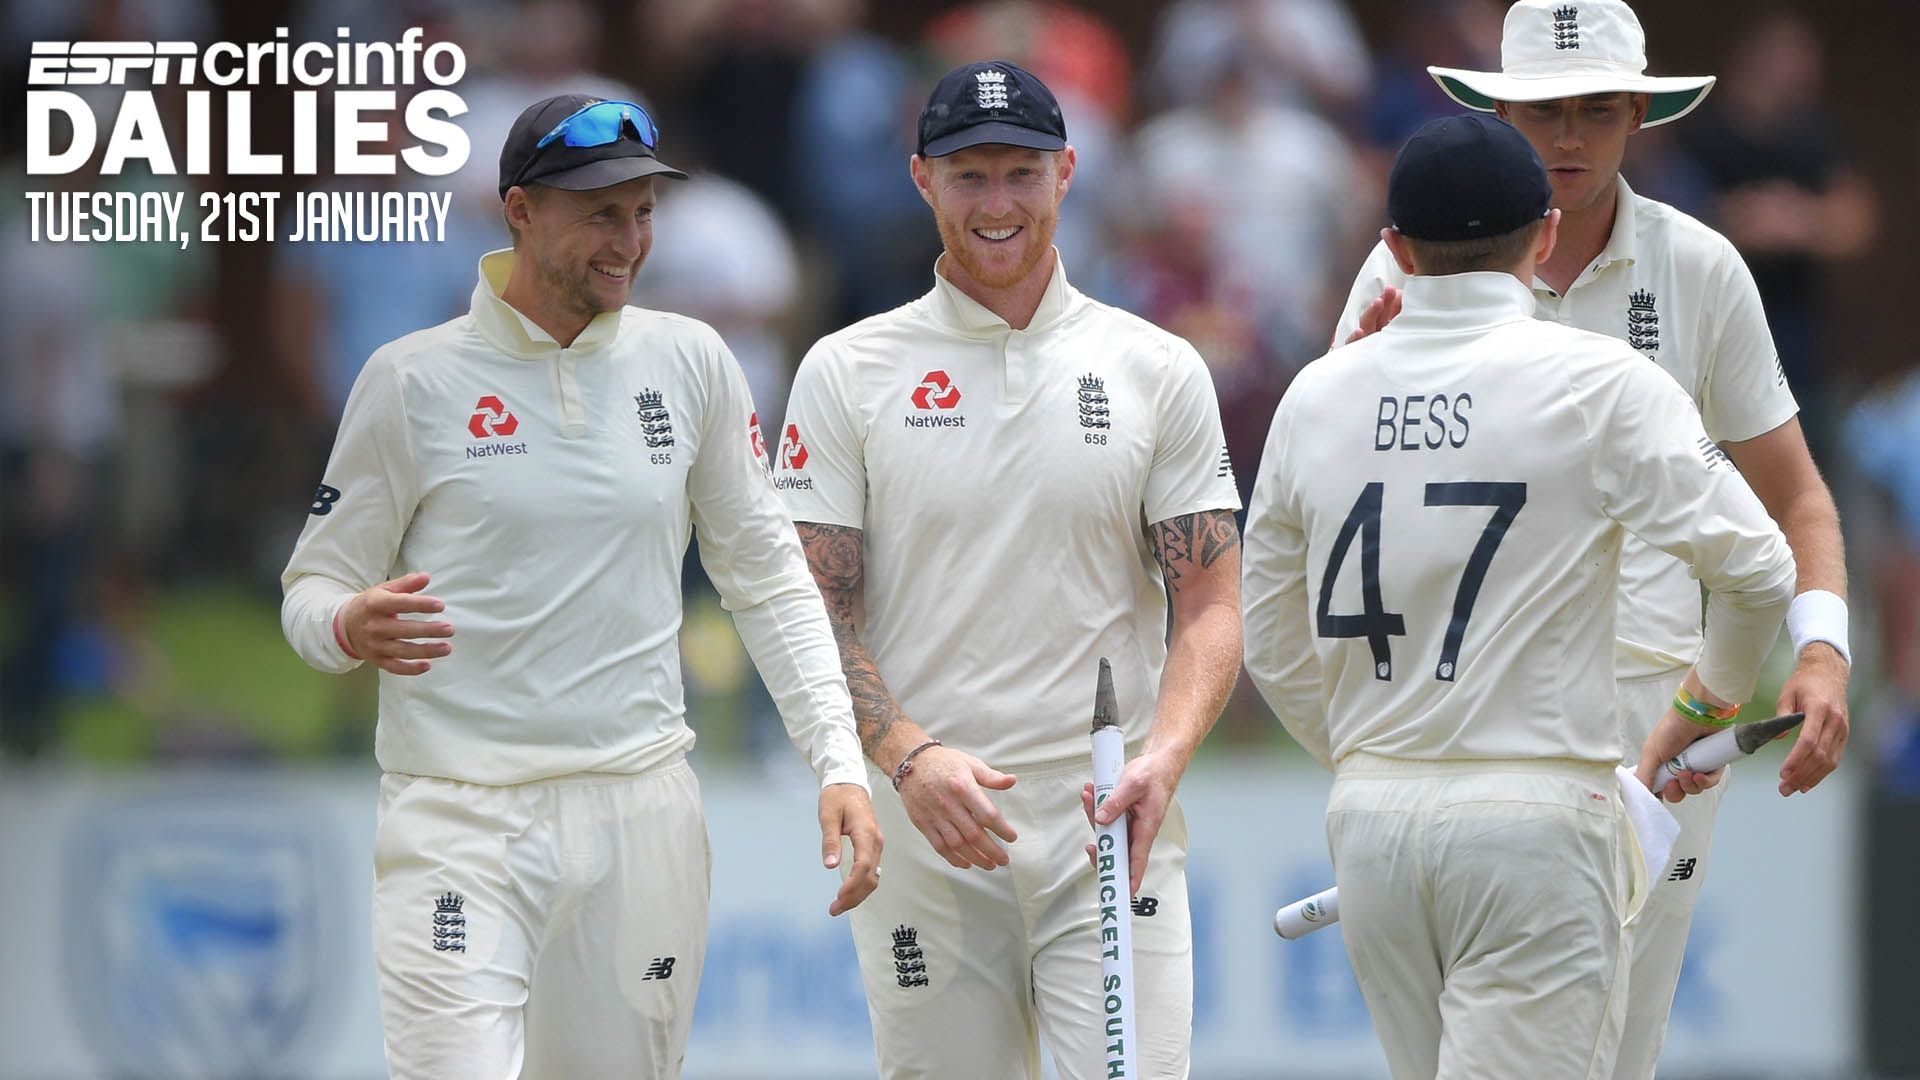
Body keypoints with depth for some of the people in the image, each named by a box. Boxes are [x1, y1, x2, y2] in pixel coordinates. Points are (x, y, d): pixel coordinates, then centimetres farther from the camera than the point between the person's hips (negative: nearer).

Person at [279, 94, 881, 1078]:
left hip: (642, 812, 3)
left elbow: (765, 578, 13)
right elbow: (313, 587, 3)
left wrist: (837, 762, 2)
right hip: (459, 822, -3)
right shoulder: (413, 379, -1)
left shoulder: (688, 363, 8)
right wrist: (352, 628, -21)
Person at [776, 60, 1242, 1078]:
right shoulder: (846, 373, 6)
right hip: (922, 835, 0)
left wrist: (1162, 757, -15)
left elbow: (1210, 603, 5)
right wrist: (908, 757, -17)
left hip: (1110, 835, 0)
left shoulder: (1158, 372, 8)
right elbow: (816, 612, 1)